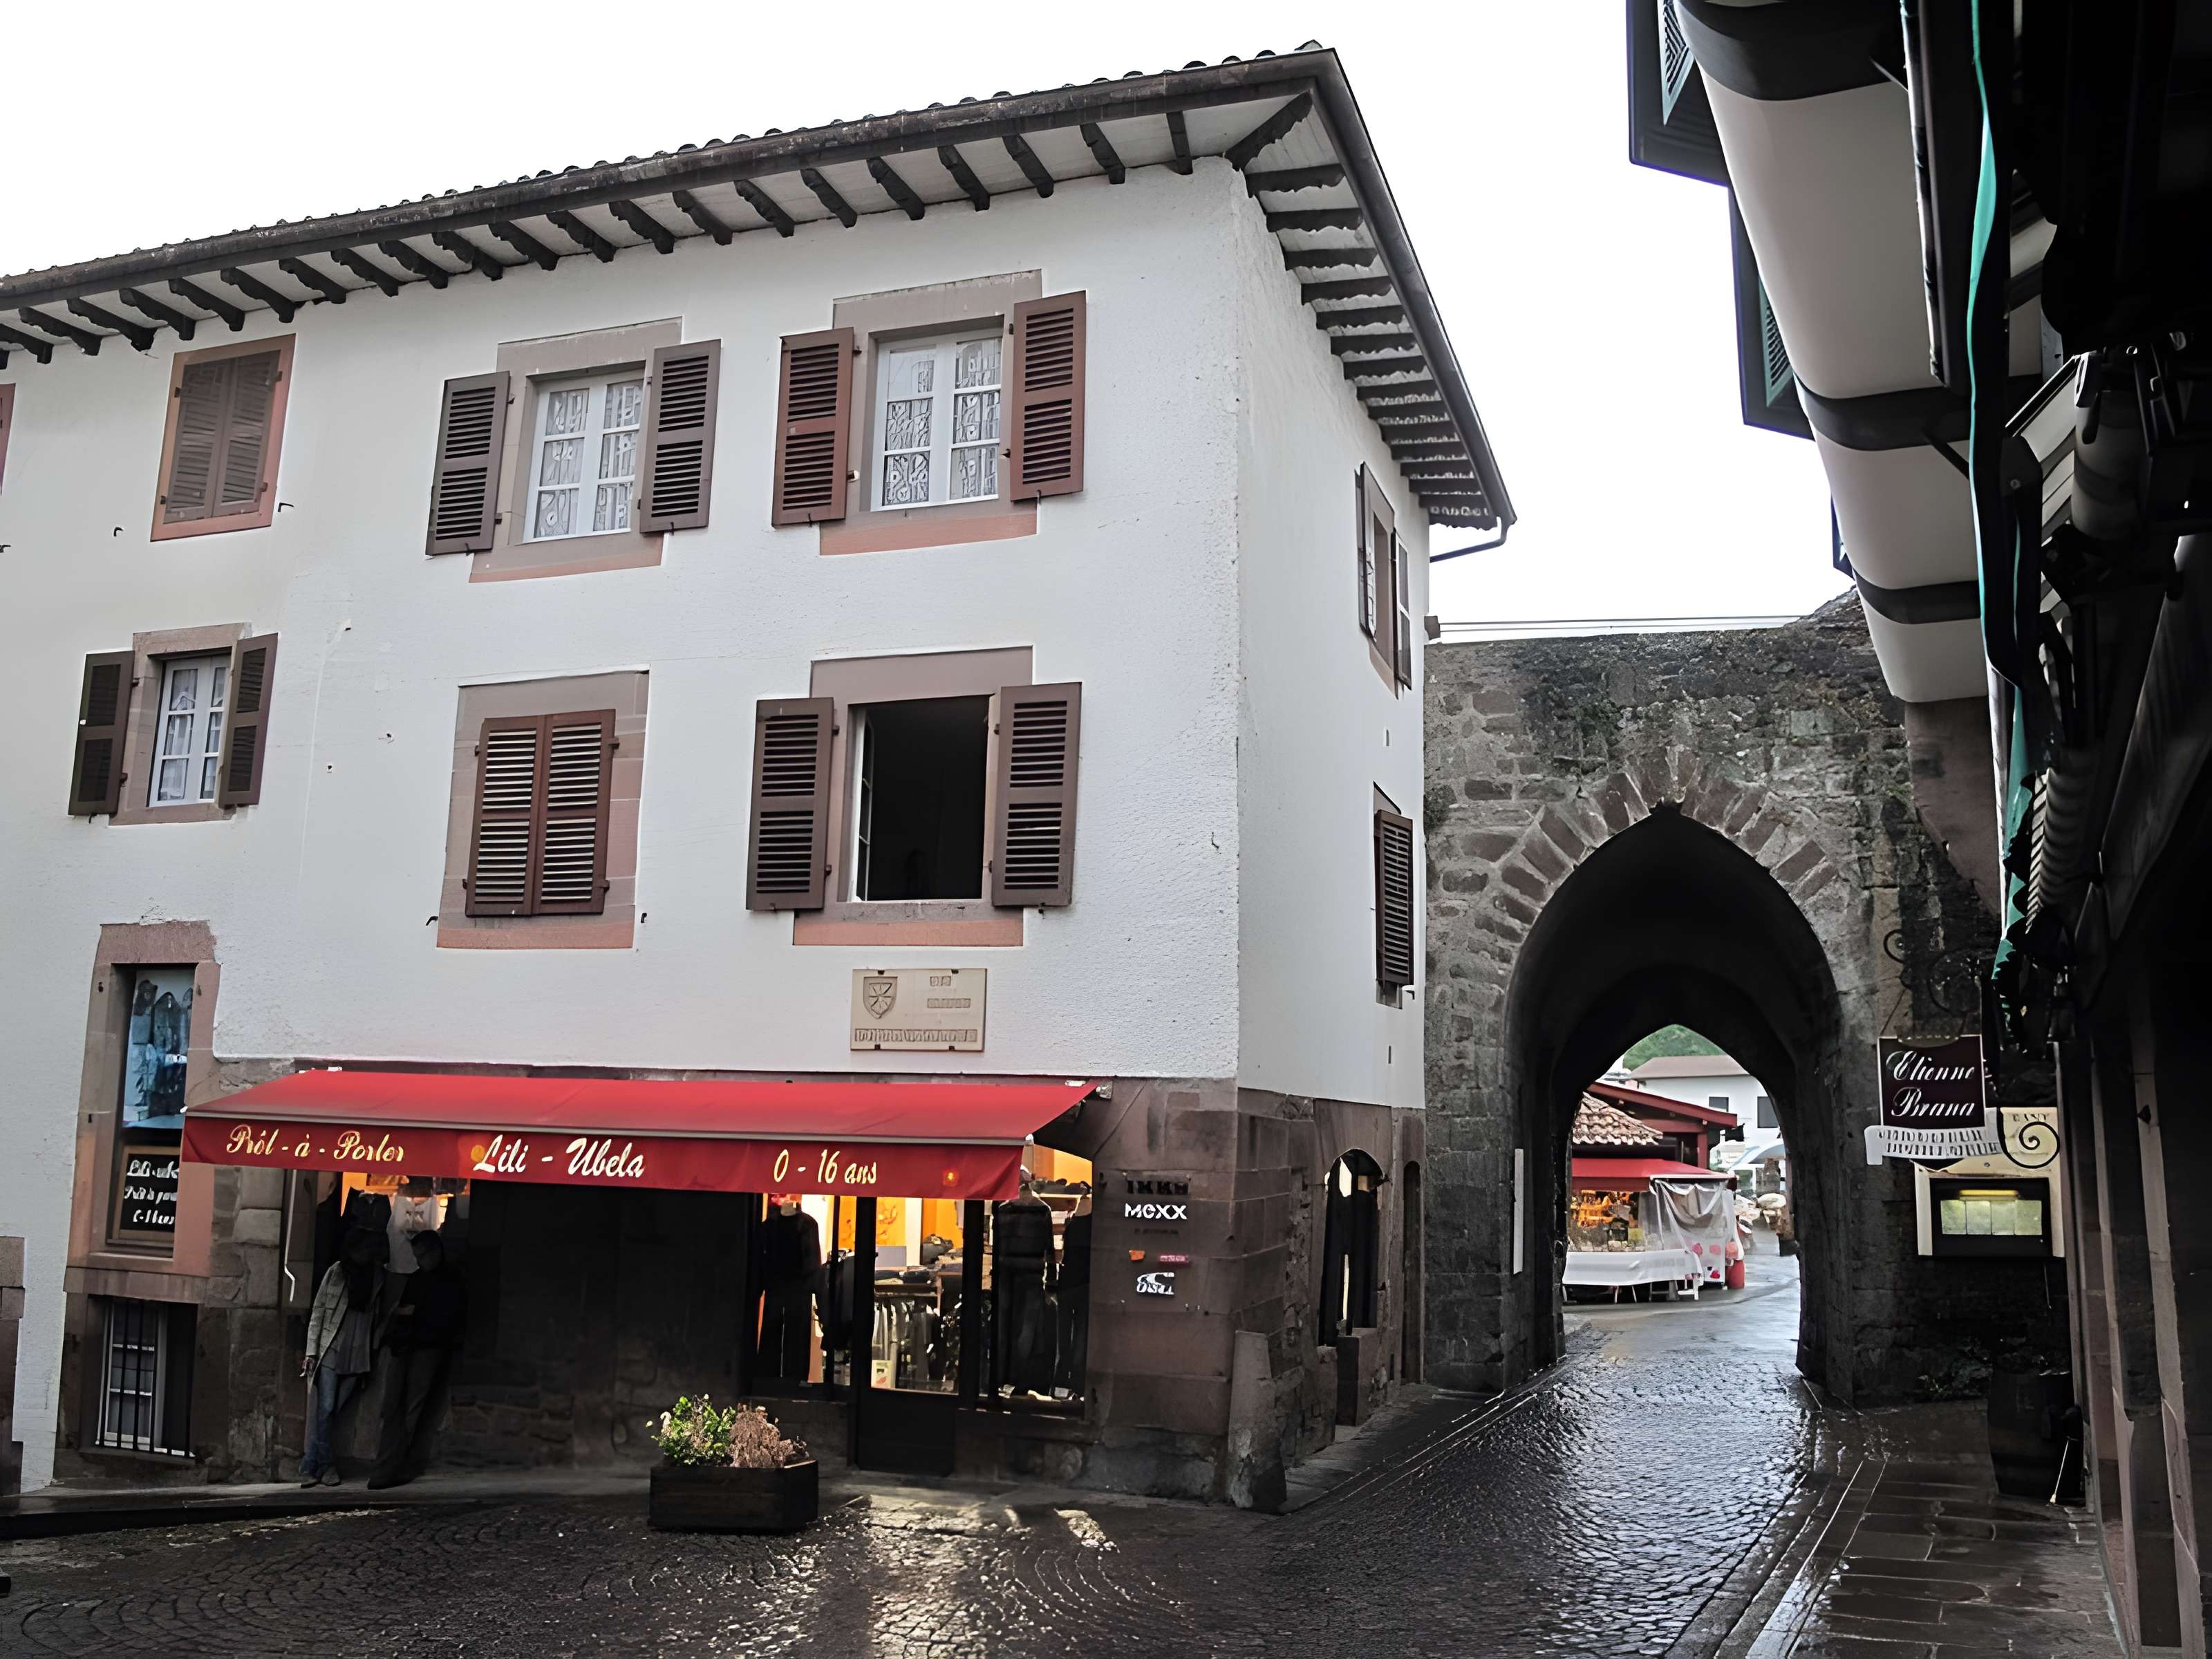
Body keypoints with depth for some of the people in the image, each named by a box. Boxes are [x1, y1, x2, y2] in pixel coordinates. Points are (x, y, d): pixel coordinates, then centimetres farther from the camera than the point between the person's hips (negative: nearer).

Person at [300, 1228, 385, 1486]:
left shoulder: (377, 1277, 8)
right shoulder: (336, 1272, 0)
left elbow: (377, 1316, 11)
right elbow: (317, 1313, 0)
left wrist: (373, 1352, 5)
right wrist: (311, 1352, -6)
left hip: (357, 1357, 3)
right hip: (330, 1351, -3)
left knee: (333, 1411, 4)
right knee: (325, 1409, -7)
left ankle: (311, 1465, 11)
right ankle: (325, 1464, 0)